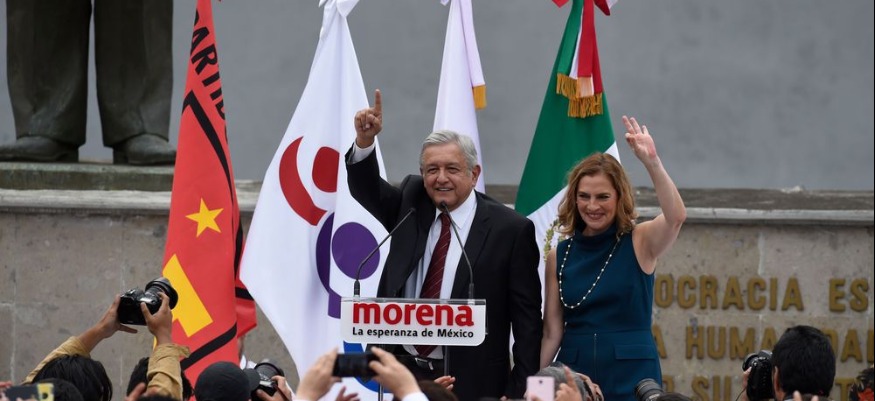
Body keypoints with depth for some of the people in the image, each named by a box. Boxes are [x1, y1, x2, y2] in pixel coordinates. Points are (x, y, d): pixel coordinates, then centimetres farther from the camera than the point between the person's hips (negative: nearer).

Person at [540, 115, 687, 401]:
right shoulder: (560, 256, 7)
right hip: (575, 374, 2)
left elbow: (676, 216, -21)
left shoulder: (640, 243, 0)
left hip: (632, 377, -2)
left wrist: (651, 162, -31)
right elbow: (552, 333, 7)